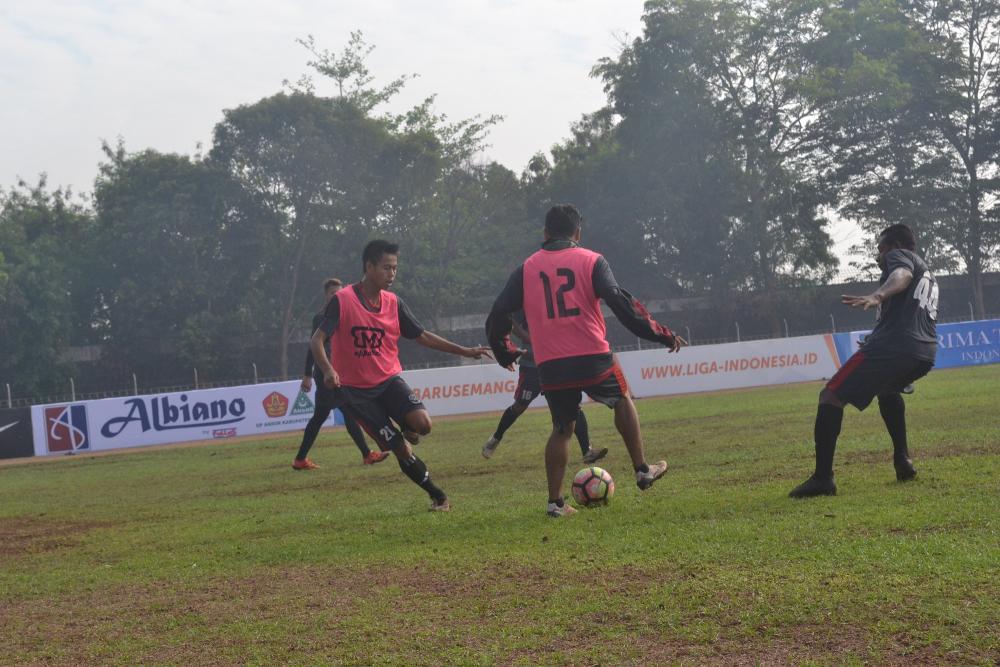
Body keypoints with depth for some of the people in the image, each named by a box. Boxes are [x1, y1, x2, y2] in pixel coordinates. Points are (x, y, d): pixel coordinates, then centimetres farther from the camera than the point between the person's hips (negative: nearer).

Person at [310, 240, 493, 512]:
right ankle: (438, 496, 11)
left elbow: (423, 336, 12)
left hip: (389, 380, 4)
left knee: (422, 423, -25)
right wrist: (328, 370, -36)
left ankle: (405, 429, 11)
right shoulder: (342, 301, -12)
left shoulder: (393, 302, 3)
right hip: (356, 390, -4)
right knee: (400, 449, -8)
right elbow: (317, 340, -16)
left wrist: (464, 351, 7)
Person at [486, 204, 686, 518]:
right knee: (622, 401, 25)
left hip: (551, 367, 2)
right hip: (593, 360, -2)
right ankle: (643, 470, 24)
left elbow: (499, 313, 8)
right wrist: (662, 335, -4)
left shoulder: (526, 269, 9)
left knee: (561, 430, 16)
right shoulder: (591, 261, 2)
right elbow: (620, 303, -8)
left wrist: (505, 353, 24)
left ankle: (555, 501, 8)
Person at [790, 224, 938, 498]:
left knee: (831, 396, -6)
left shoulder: (899, 255, 8)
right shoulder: (929, 276, 35)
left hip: (893, 345, -9)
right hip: (925, 353, 9)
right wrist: (877, 342, 56)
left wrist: (877, 295, -37)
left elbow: (902, 275, -17)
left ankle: (822, 477, -17)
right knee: (887, 389, 40)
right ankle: (902, 460, 28)